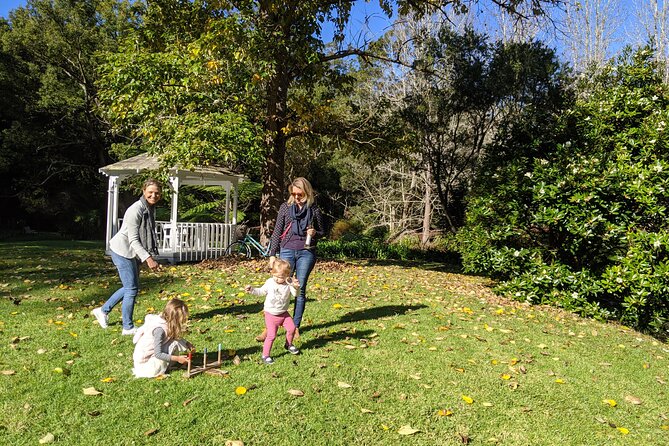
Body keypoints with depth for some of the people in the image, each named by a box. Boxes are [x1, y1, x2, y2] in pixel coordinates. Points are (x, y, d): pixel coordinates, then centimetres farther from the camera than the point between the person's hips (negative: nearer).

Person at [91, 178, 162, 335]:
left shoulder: (151, 208, 4)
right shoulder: (135, 210, -23)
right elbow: (133, 239, -24)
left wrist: (150, 256, 16)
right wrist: (147, 258, -31)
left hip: (133, 252, 9)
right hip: (123, 250, -9)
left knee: (131, 287, 18)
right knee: (132, 289, -4)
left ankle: (103, 310, 35)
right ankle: (128, 327, 9)